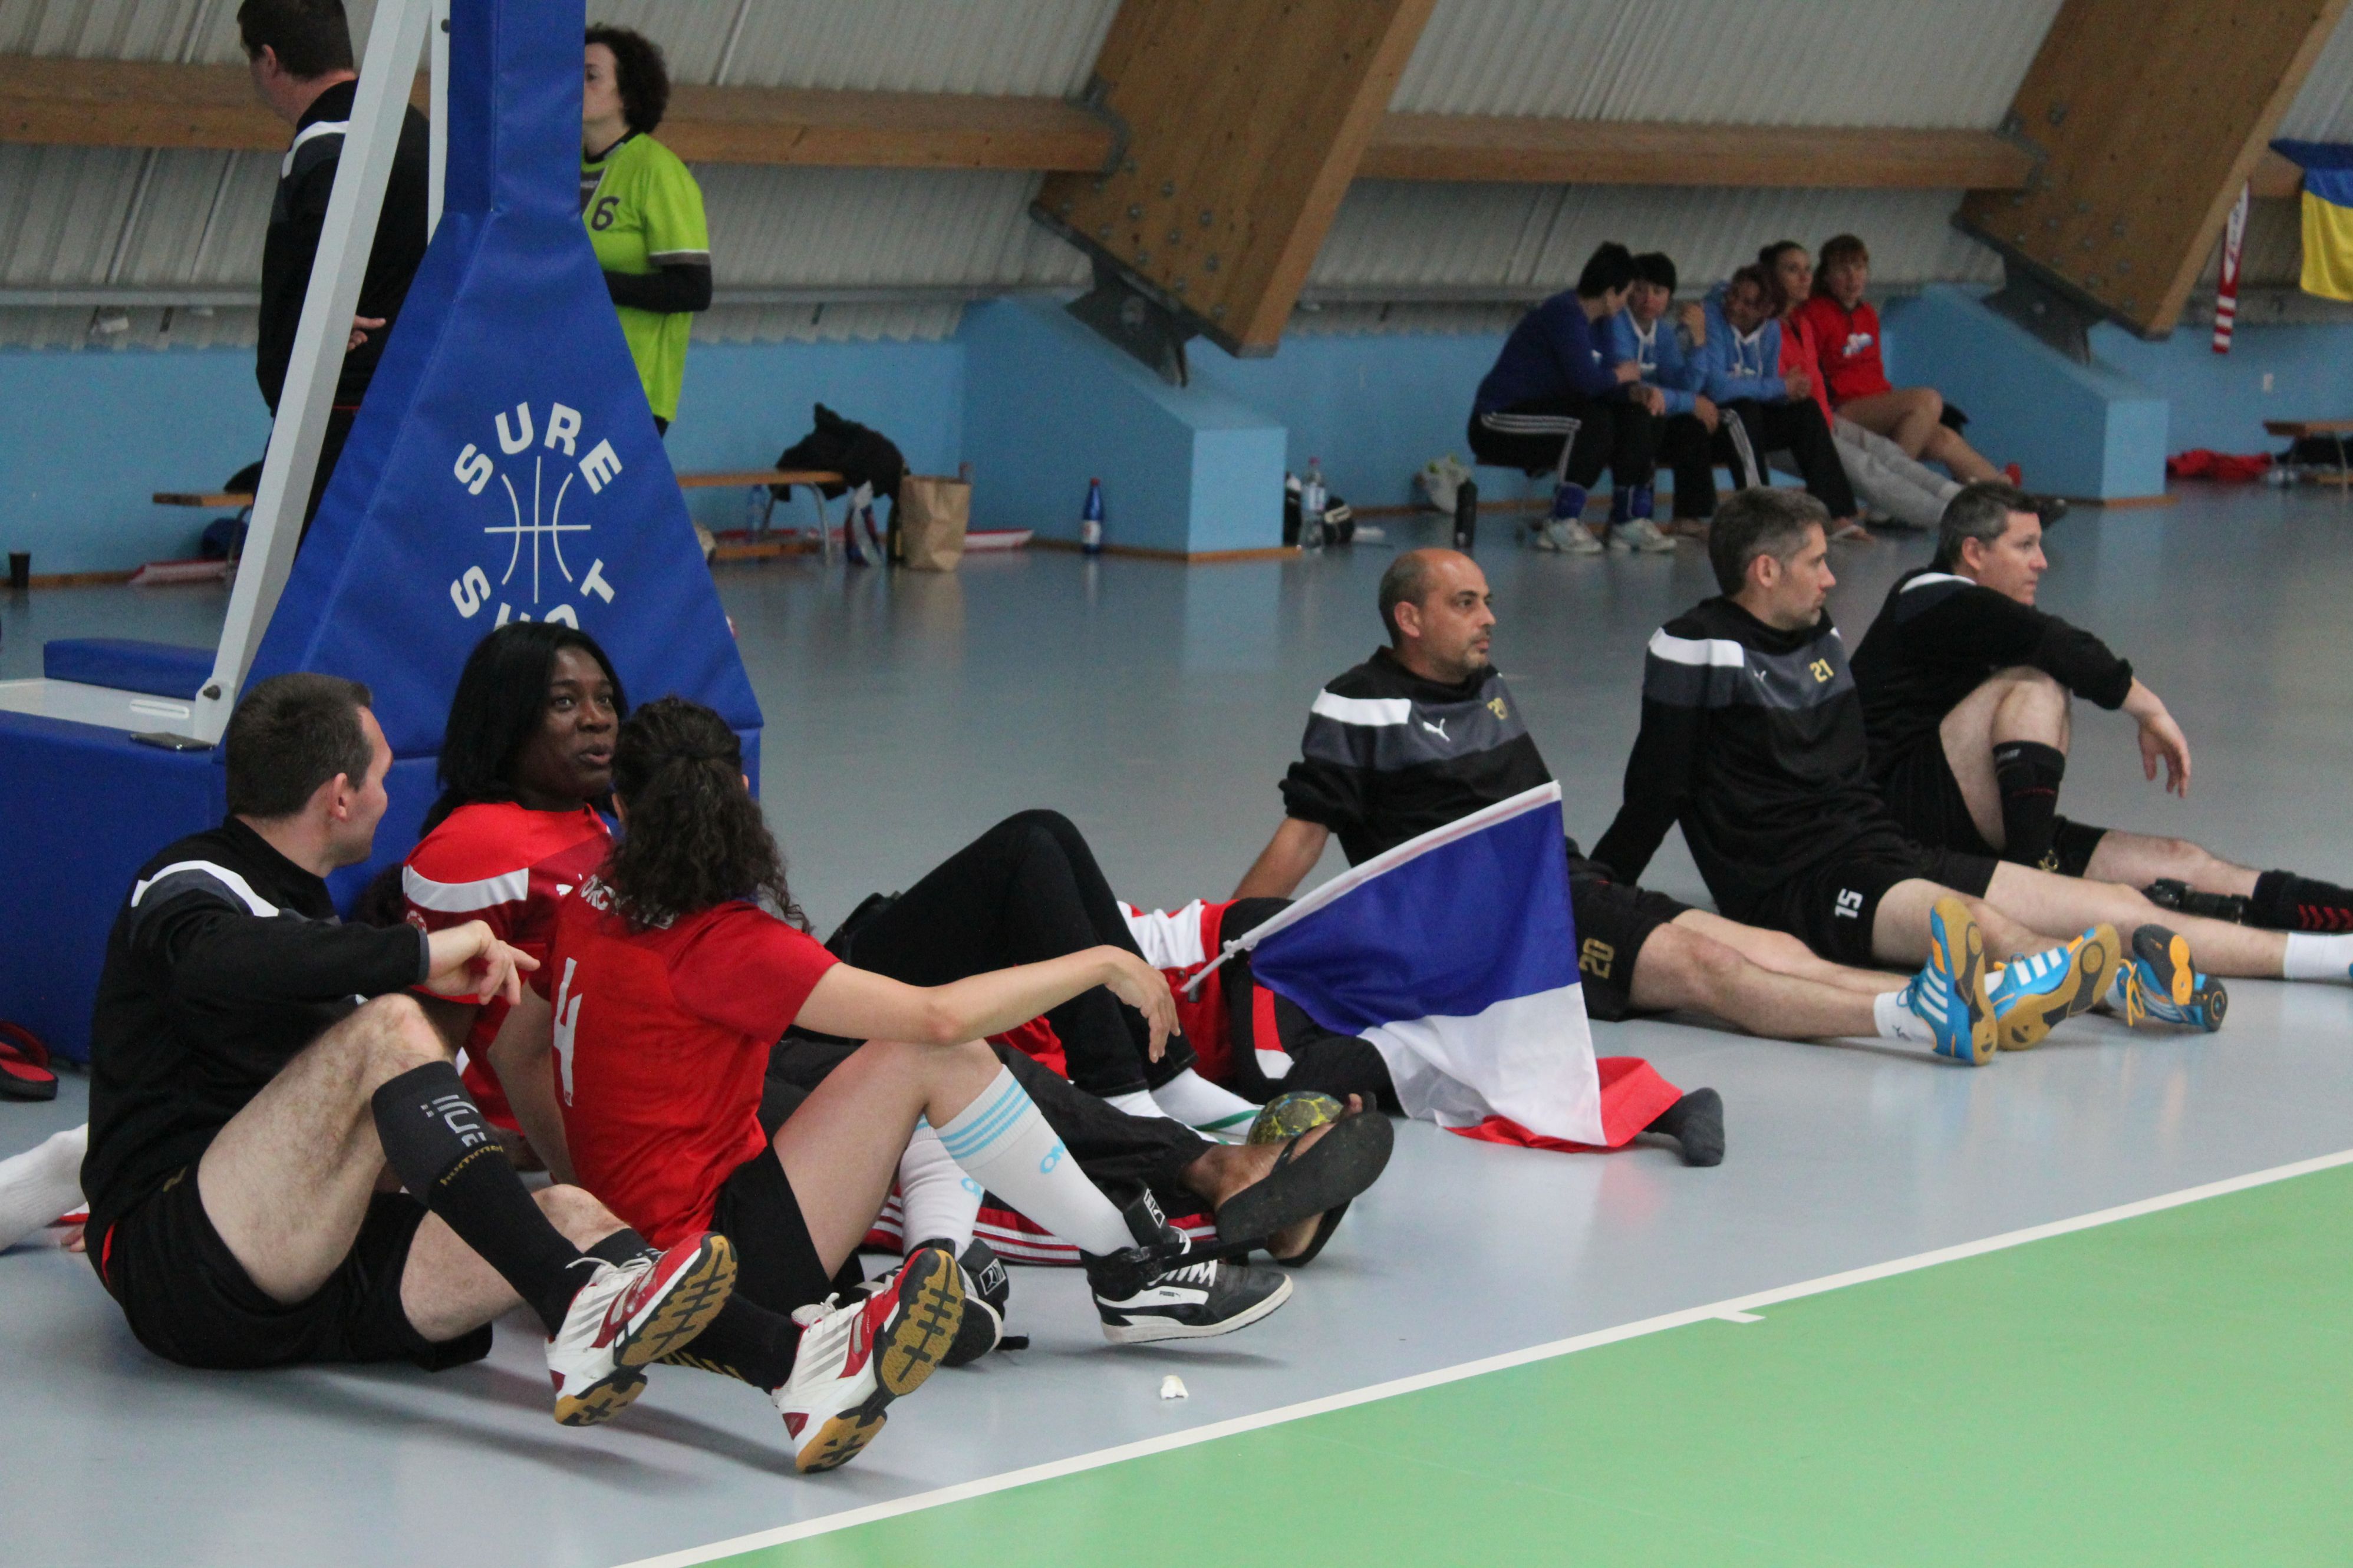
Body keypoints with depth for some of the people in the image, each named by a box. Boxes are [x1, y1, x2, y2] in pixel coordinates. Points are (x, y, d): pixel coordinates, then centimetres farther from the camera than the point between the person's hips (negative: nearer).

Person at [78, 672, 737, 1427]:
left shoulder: (299, 907, 28)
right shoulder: (183, 886, -1)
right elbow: (214, 963, -28)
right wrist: (419, 954, -26)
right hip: (174, 1260, -8)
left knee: (569, 1212, -16)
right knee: (386, 1026, -28)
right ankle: (576, 1310, -44)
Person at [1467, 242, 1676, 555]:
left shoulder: (1594, 321, 10)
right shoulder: (1565, 315, -21)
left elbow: (1607, 381, 7)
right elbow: (1586, 382, -29)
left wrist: (1636, 391, -15)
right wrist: (1621, 376, -9)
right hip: (1498, 423, -10)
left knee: (1634, 414, -1)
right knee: (1592, 420, -30)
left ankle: (1630, 519, -1)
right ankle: (1561, 526, -23)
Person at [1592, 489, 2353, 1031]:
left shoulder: (1821, 638, 17)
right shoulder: (1698, 652, -8)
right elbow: (1655, 795, -6)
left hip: (1878, 849, 8)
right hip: (1797, 889, -8)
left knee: (2117, 908, -3)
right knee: (1977, 923, -38)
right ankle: (2127, 983, -64)